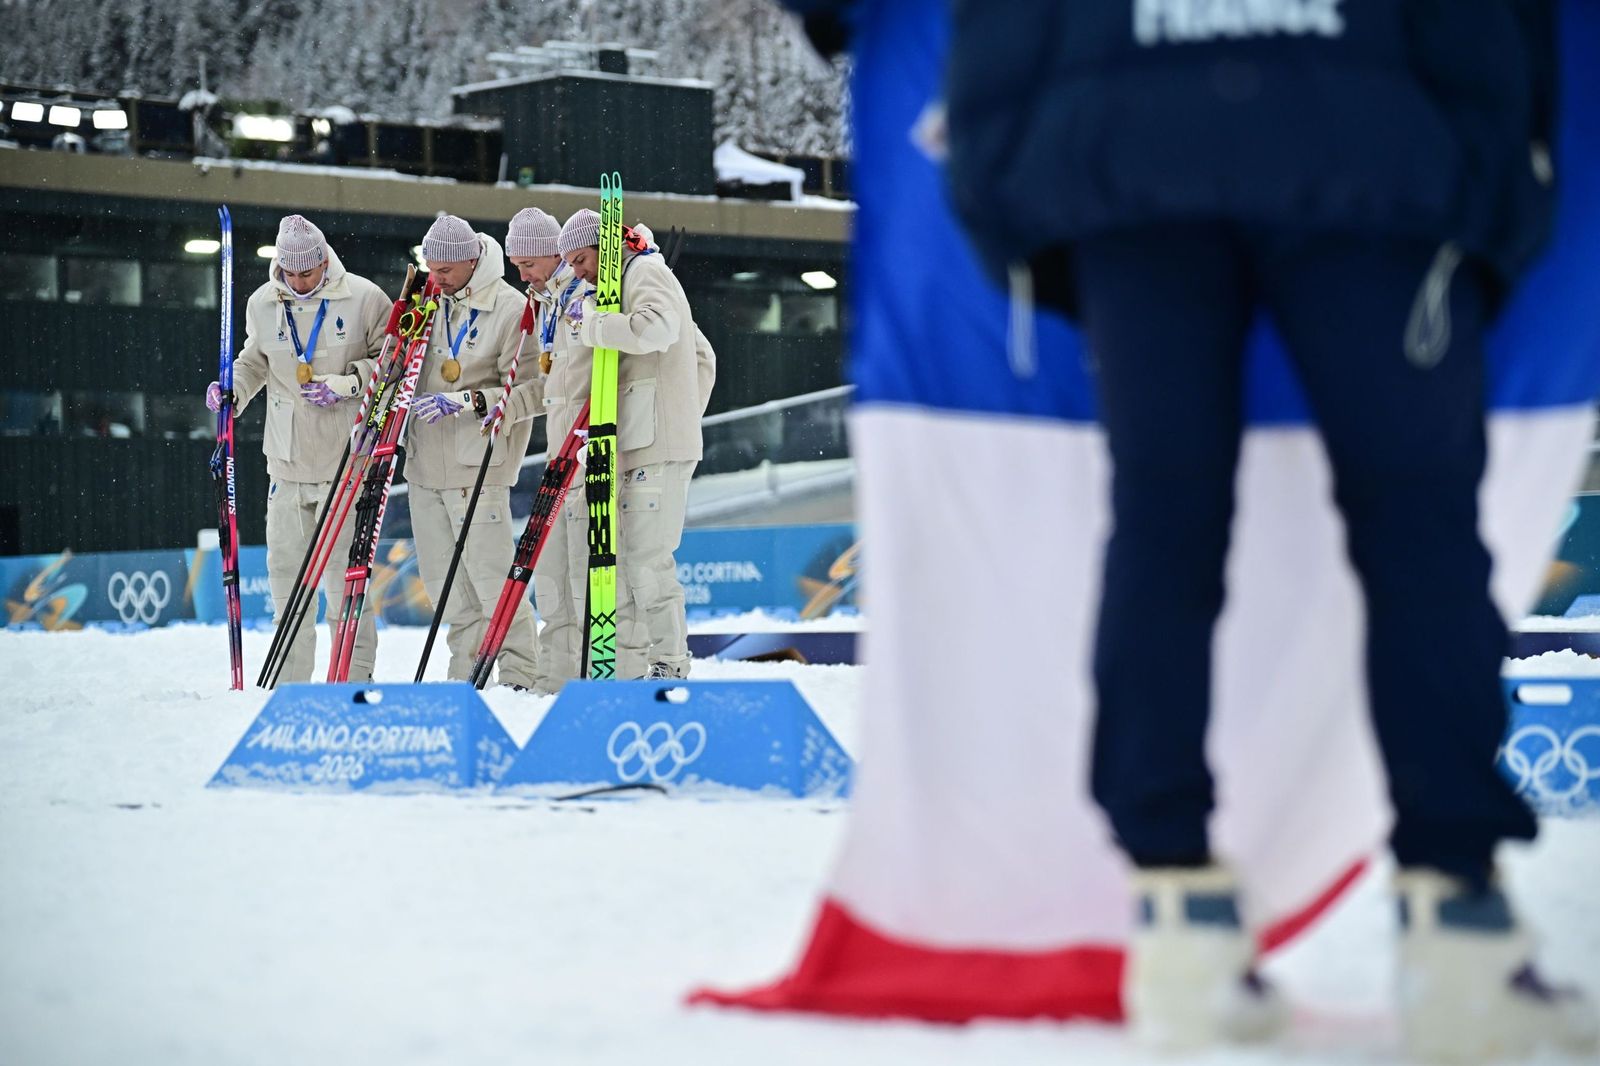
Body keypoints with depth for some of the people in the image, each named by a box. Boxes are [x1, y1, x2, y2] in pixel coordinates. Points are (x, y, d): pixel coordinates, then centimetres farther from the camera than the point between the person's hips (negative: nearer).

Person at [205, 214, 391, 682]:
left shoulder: (363, 298, -5)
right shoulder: (263, 305, 6)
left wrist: (346, 383, -13)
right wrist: (231, 390, 3)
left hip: (344, 457, -4)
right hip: (287, 461, 4)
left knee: (343, 571, -5)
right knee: (285, 565, 5)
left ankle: (354, 676, 4)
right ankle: (291, 678, 13)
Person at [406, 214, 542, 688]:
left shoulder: (512, 309, -10)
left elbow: (532, 390, -13)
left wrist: (467, 402, -21)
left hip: (478, 467, -7)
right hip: (426, 462, 7)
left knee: (491, 575, -8)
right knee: (443, 578, 9)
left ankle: (521, 675, -1)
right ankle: (468, 673, 16)